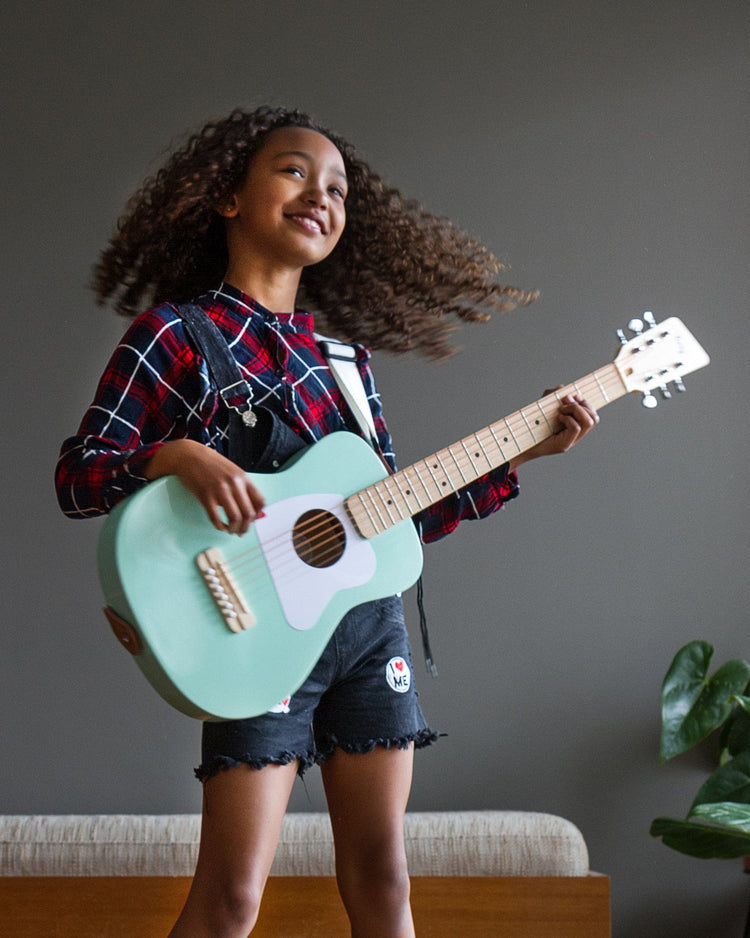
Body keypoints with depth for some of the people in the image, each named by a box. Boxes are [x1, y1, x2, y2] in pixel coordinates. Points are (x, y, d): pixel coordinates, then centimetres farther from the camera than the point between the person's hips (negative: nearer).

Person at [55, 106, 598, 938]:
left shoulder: (346, 353, 13)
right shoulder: (172, 334, -3)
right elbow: (75, 475, -6)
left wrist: (516, 454, 8)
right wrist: (175, 454, -24)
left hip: (370, 625, 6)